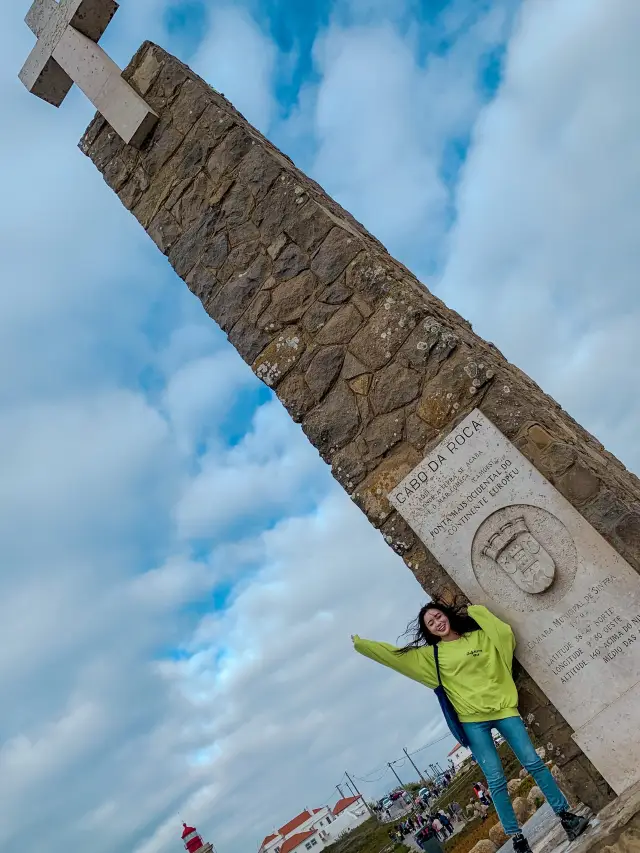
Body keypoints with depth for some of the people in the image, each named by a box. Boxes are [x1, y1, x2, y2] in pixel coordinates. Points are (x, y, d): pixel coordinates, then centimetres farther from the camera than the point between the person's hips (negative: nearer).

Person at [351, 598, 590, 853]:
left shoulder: (480, 636, 6)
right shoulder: (432, 655, 3)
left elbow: (505, 634, -10)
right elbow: (395, 655, 1)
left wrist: (477, 612, -6)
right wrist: (360, 644, -1)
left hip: (502, 709, 1)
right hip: (473, 721, 0)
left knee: (533, 762, -1)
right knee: (496, 779, -2)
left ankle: (565, 815, 14)